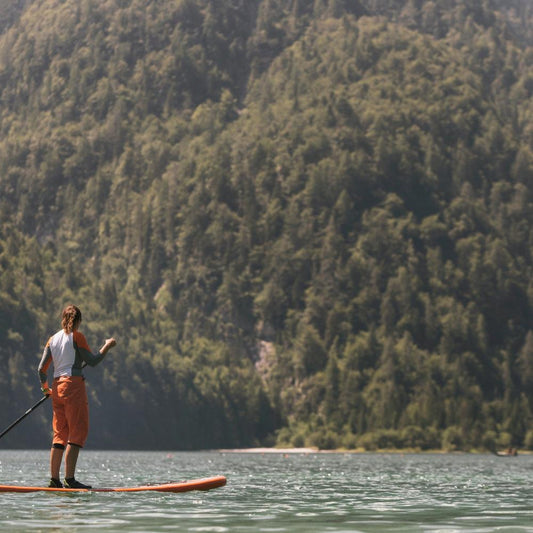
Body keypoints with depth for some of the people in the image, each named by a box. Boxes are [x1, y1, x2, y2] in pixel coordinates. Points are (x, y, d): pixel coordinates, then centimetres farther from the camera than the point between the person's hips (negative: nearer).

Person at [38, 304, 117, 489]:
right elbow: (92, 361, -6)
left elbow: (41, 369, 12)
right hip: (73, 385, -7)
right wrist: (107, 346, 6)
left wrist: (45, 387, 28)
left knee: (60, 435, 10)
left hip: (57, 387, 7)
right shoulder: (76, 336, -5)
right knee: (78, 433, -6)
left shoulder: (53, 339, 13)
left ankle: (54, 479, 8)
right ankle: (70, 479, -13)